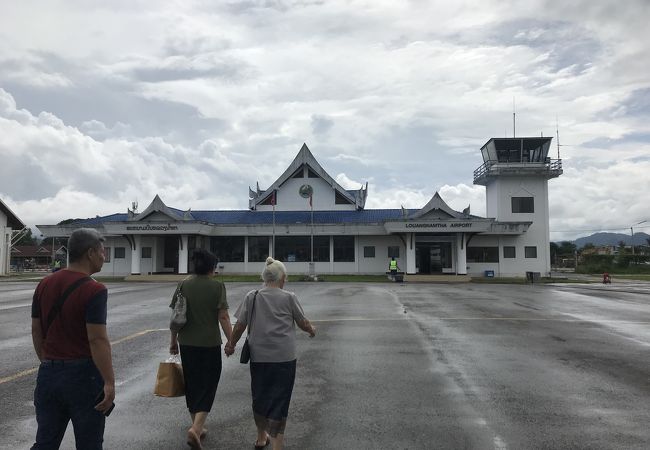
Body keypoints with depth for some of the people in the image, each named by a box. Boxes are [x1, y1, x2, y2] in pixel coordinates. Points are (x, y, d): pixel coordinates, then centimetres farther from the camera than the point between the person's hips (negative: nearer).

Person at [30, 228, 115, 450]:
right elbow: (97, 340, -21)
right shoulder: (94, 290, -17)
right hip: (83, 374, -6)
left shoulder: (45, 284, 5)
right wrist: (109, 383, -18)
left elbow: (36, 331, 10)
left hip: (48, 373, 6)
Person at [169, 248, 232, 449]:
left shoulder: (183, 285, 1)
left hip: (187, 343, 4)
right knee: (207, 386, 8)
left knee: (192, 385, 18)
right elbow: (223, 317, -12)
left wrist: (173, 341, 13)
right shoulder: (217, 286, -8)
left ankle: (198, 427, 30)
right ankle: (196, 428, -8)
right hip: (210, 343, -3)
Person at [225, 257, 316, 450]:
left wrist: (231, 344, 18)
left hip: (258, 357, 3)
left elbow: (239, 325, 2)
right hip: (284, 358, -3)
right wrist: (312, 330, 25)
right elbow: (303, 322, 4)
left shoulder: (251, 297, 0)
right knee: (279, 401, 5)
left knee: (260, 397, 20)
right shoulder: (289, 297, -5)